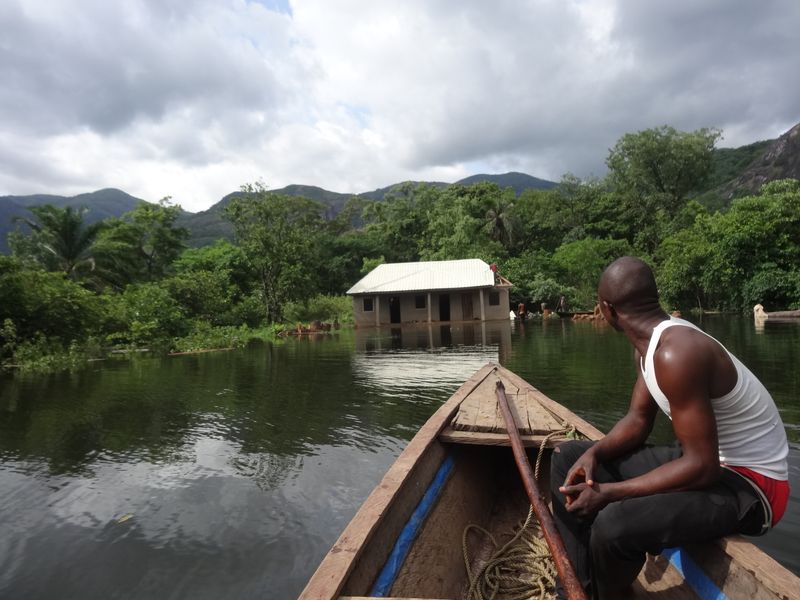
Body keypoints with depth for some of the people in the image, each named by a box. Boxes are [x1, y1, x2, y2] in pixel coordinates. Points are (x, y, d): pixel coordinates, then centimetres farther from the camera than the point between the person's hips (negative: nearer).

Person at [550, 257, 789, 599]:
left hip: (749, 484, -9)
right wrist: (594, 452, -11)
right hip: (705, 458, 9)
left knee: (614, 524, -33)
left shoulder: (676, 352, -29)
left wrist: (608, 492, -26)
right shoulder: (649, 342, 1)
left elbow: (702, 467, -28)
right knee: (568, 458, 5)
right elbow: (638, 420, 7)